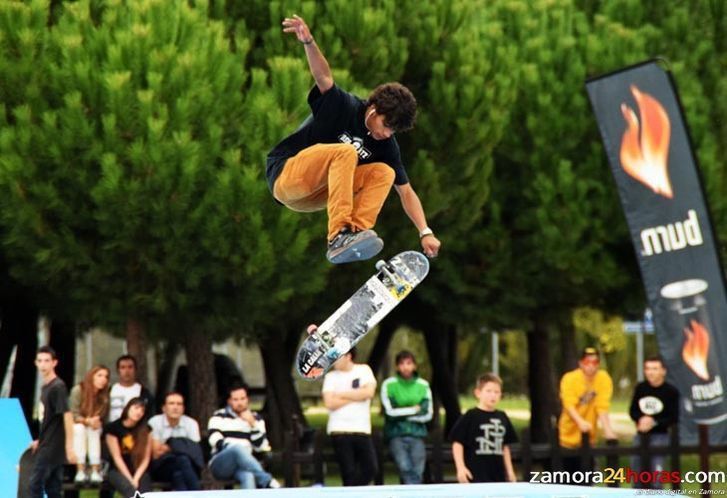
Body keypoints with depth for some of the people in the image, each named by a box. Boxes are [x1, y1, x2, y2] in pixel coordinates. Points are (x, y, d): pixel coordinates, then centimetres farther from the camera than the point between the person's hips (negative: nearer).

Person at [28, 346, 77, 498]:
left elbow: (67, 416, -19)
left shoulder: (58, 387, -14)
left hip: (53, 446, -8)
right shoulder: (45, 387, 12)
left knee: (35, 484, -8)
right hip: (47, 446, 8)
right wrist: (40, 441, 23)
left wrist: (69, 447, -23)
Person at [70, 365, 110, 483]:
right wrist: (87, 421, -32)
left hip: (94, 430, 2)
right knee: (80, 428, -34)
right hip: (75, 428, -2)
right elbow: (73, 415, -16)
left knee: (94, 430, -30)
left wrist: (95, 421, -26)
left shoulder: (104, 396, -6)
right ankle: (81, 470, -39)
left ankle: (96, 470, -36)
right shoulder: (78, 390, -16)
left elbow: (102, 418, -3)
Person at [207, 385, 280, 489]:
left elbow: (261, 446, 6)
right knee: (238, 448, -37)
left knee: (248, 476, -38)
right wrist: (231, 448, -17)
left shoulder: (256, 418, 20)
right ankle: (267, 482, -48)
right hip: (221, 465, -1)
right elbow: (214, 439, -3)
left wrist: (253, 424, -5)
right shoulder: (219, 416, 15)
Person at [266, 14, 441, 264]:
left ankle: (357, 230, -30)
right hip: (285, 178, -7)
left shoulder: (386, 145, 3)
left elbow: (406, 192, 3)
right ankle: (339, 236, -41)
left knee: (384, 172, -11)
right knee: (345, 152, -32)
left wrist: (425, 233, -8)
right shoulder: (345, 108, -13)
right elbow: (325, 78, -30)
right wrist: (308, 43, -49)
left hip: (317, 194, 7)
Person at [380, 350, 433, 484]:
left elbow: (427, 415, 5)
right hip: (396, 434, -2)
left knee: (417, 472, -7)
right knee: (405, 467, -21)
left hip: (417, 434, 2)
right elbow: (390, 412, -6)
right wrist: (414, 410, -1)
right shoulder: (389, 385, 1)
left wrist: (403, 415, -3)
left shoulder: (423, 385, 8)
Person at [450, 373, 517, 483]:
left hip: (498, 476, 6)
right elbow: (457, 443, -7)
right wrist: (461, 467, -15)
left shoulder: (502, 418, 11)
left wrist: (510, 471, 17)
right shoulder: (470, 417, -6)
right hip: (475, 477, -6)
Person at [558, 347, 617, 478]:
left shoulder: (604, 379, -5)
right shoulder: (570, 379, -13)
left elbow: (602, 407, -9)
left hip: (588, 437, 2)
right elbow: (569, 405, -24)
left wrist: (607, 429, -24)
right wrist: (581, 422, -42)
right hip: (569, 436, -2)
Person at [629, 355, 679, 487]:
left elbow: (674, 418, -9)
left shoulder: (671, 392, -8)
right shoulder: (640, 388, 5)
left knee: (656, 470, -14)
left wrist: (654, 422, -19)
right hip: (641, 435, 5)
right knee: (636, 468, 12)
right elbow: (633, 410, 9)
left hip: (660, 435, -5)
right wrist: (640, 419, -13)